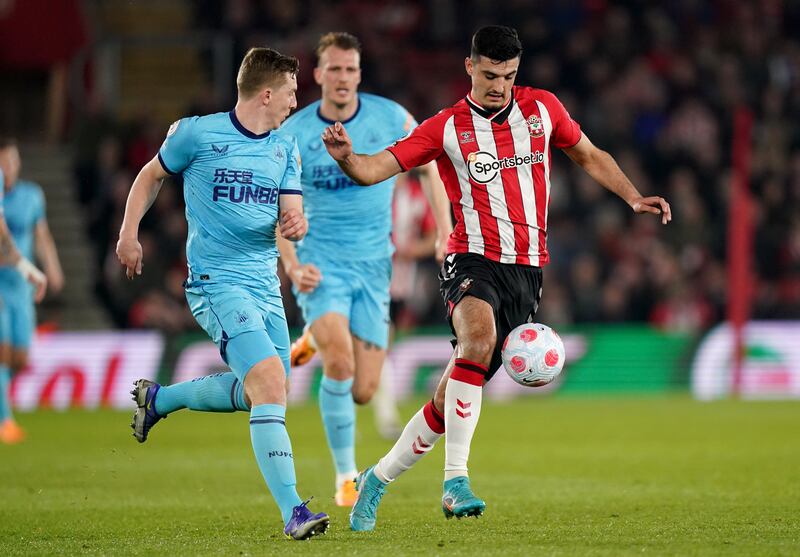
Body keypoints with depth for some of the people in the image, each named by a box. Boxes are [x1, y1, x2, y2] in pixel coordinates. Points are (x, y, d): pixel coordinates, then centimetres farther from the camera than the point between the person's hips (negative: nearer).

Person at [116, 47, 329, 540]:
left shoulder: (285, 149, 11)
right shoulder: (197, 134, -4)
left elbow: (293, 212, 6)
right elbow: (152, 175, 12)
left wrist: (296, 224, -17)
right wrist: (129, 232, 4)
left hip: (267, 286, 7)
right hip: (217, 282, -7)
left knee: (258, 393, 12)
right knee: (270, 382, -21)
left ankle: (158, 399, 36)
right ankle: (292, 511, -25)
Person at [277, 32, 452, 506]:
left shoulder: (391, 119, -4)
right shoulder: (293, 135, -7)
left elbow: (430, 165, 11)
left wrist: (446, 234, 4)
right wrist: (292, 265, -13)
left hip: (372, 266, 2)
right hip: (321, 264, -2)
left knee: (363, 392, -1)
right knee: (341, 365, -26)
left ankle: (316, 340, 35)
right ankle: (346, 476, -9)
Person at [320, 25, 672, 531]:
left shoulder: (542, 108, 7)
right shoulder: (446, 128, -1)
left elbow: (589, 155, 23)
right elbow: (376, 169, -7)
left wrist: (633, 198, 10)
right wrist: (347, 158, -29)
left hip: (527, 271, 3)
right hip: (474, 260, -3)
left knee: (452, 398, 1)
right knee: (478, 337, -36)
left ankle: (378, 479, 21)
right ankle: (456, 481, -36)